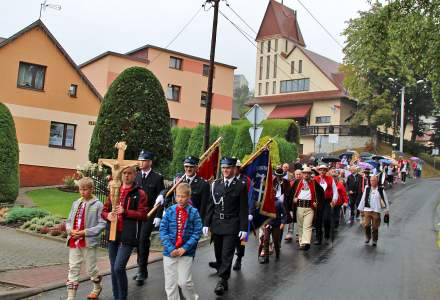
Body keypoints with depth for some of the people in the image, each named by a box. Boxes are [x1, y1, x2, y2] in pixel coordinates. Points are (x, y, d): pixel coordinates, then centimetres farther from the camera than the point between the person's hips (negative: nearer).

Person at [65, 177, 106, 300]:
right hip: (74, 241, 5)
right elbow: (69, 221, 14)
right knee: (73, 268, 5)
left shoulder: (97, 205, -9)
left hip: (89, 241, -5)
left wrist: (85, 232, -19)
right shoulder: (76, 203, 9)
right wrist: (71, 230, -8)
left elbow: (102, 224, -14)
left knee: (91, 268, 10)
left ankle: (97, 287, 37)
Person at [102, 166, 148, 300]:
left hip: (128, 236, -6)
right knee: (113, 269, 12)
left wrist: (125, 211, -20)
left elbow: (143, 215, -11)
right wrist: (108, 215, -9)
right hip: (113, 234, 6)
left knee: (119, 268, -14)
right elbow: (104, 210, 14)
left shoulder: (139, 194, -3)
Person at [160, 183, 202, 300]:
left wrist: (185, 248, -14)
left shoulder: (194, 212, -4)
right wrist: (170, 248, -12)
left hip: (186, 252, -2)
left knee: (184, 281, -3)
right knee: (170, 283, 7)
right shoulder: (170, 211, -1)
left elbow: (197, 233, -7)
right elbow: (163, 230, -4)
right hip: (170, 252, 2)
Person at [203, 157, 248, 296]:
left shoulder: (240, 186, -4)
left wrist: (244, 228, -7)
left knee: (227, 254, -5)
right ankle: (221, 268, 34)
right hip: (216, 224, 4)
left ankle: (222, 280, 1)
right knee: (218, 252, 14)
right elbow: (211, 205, 7)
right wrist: (206, 223, 4)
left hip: (231, 226, -3)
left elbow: (244, 209, -4)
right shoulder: (216, 184, 5)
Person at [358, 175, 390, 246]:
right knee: (366, 225, -9)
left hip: (376, 211, -1)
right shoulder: (367, 189, 6)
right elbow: (363, 199, 10)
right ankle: (367, 237, 15)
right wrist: (361, 209, 10)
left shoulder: (381, 190, 1)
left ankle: (374, 241, 19)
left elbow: (385, 200, 4)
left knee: (375, 227, 3)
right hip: (367, 210, 1)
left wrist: (387, 210, 2)